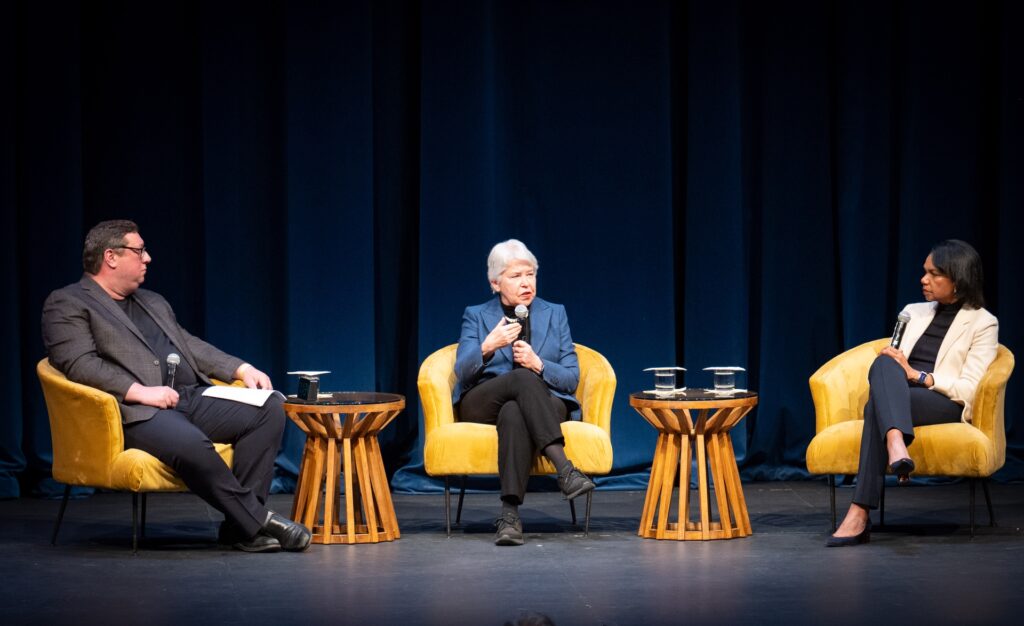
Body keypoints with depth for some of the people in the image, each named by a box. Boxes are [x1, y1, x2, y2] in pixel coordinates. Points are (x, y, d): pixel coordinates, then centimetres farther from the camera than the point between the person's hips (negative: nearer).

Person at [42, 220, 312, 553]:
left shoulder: (153, 302, 29)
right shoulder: (67, 304, 3)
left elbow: (192, 346, 29)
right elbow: (78, 364, -11)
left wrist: (242, 369, 12)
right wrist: (140, 391, -21)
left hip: (194, 397, 8)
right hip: (137, 411, -8)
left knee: (269, 407, -14)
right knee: (190, 444, -39)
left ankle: (241, 527, -19)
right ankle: (257, 521, -23)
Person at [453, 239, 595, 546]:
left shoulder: (555, 314, 13)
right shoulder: (476, 316, 11)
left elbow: (571, 379, 6)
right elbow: (463, 373, -5)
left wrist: (538, 365, -14)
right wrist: (488, 347, -25)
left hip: (543, 404, 0)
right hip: (483, 405, 0)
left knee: (514, 413, -40)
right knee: (523, 379, -37)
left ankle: (510, 513, -52)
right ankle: (564, 469, -51)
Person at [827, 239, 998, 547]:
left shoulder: (983, 323, 6)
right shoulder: (913, 312, 25)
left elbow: (969, 389, -6)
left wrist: (916, 375, -16)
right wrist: (892, 367, -4)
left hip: (945, 404, -4)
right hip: (896, 398, 4)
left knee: (877, 406, -39)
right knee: (884, 363, -35)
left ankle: (860, 514, -51)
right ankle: (896, 446, -62)